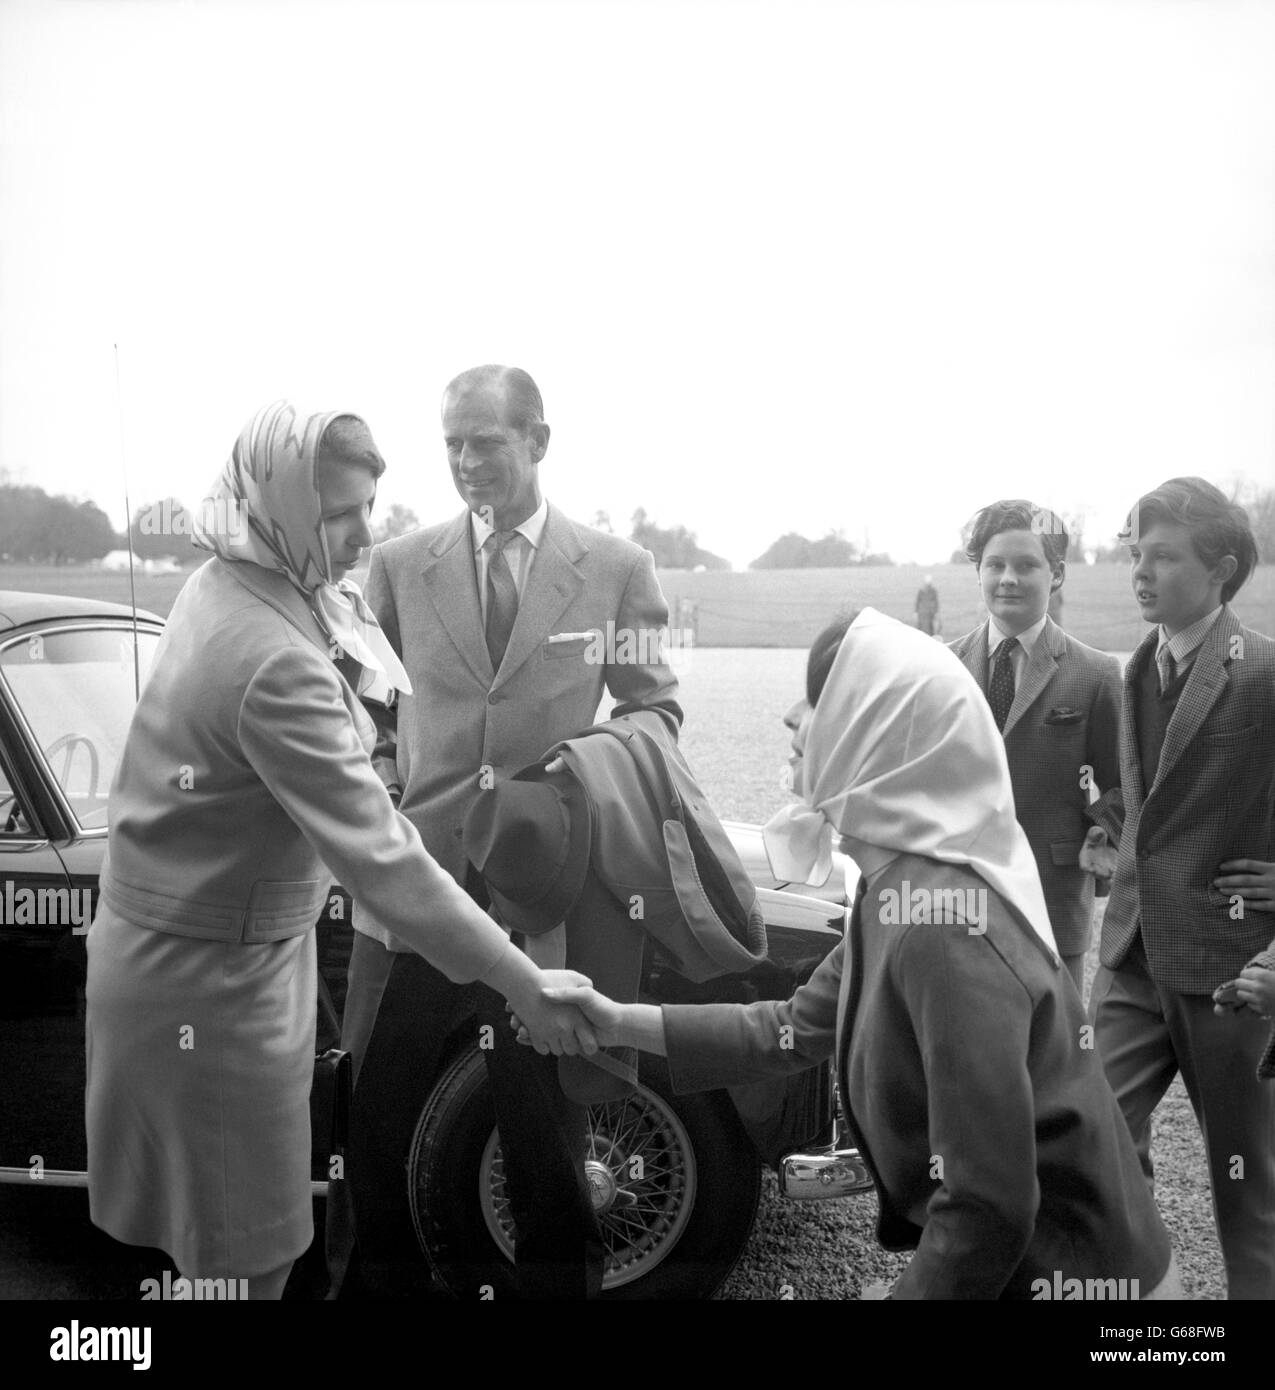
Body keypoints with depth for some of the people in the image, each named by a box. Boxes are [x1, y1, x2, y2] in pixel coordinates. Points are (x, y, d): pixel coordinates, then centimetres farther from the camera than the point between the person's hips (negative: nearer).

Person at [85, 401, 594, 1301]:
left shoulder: (225, 586, 0)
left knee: (248, 1232, 21)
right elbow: (378, 856, -31)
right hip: (209, 979, -9)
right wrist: (526, 987, -27)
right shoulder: (274, 662, -30)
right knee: (245, 1255, 6)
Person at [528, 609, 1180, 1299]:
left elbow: (991, 1210, -28)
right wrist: (620, 1022, 5)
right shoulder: (898, 890, 0)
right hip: (1018, 1256, 8)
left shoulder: (943, 927, -29)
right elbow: (796, 1029, 12)